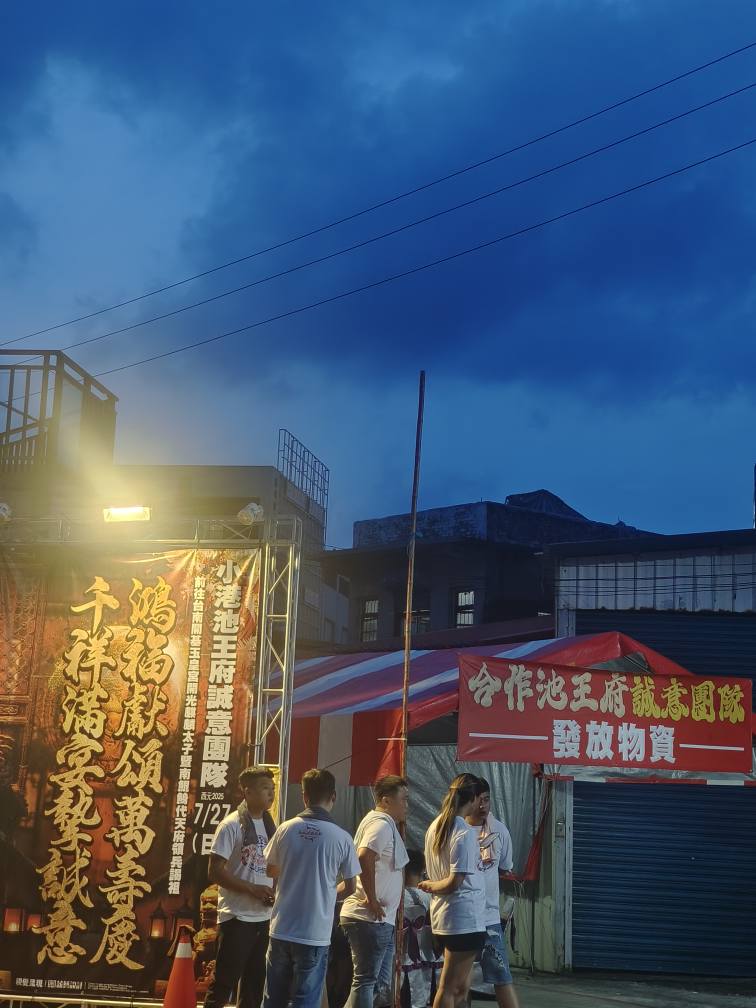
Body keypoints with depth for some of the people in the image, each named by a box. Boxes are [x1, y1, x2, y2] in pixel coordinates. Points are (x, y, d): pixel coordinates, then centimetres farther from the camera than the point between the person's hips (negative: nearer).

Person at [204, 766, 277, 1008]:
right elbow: (214, 872, -14)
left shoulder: (270, 826, 9)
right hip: (237, 917, -6)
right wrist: (253, 889, -19)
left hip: (264, 917, 7)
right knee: (224, 981, -2)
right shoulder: (232, 825, -11)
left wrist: (275, 892, -2)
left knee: (255, 983, 12)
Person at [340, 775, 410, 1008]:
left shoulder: (382, 823, 19)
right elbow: (365, 858, -31)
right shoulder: (382, 825, -14)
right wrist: (372, 900, -23)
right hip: (370, 919, -10)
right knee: (366, 981, -7)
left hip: (379, 919, 10)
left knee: (381, 986, 14)